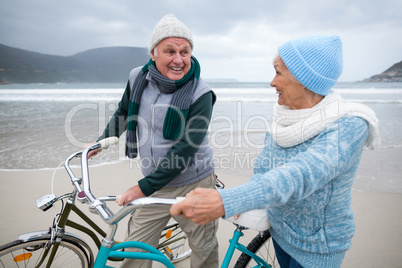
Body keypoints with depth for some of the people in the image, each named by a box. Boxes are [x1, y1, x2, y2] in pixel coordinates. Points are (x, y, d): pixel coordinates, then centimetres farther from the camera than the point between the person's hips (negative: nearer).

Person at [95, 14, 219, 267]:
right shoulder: (138, 79, -3)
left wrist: (143, 187, -23)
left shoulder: (200, 94, -18)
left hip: (193, 186, -3)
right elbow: (123, 114, 16)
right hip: (154, 185, 4)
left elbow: (185, 150, -23)